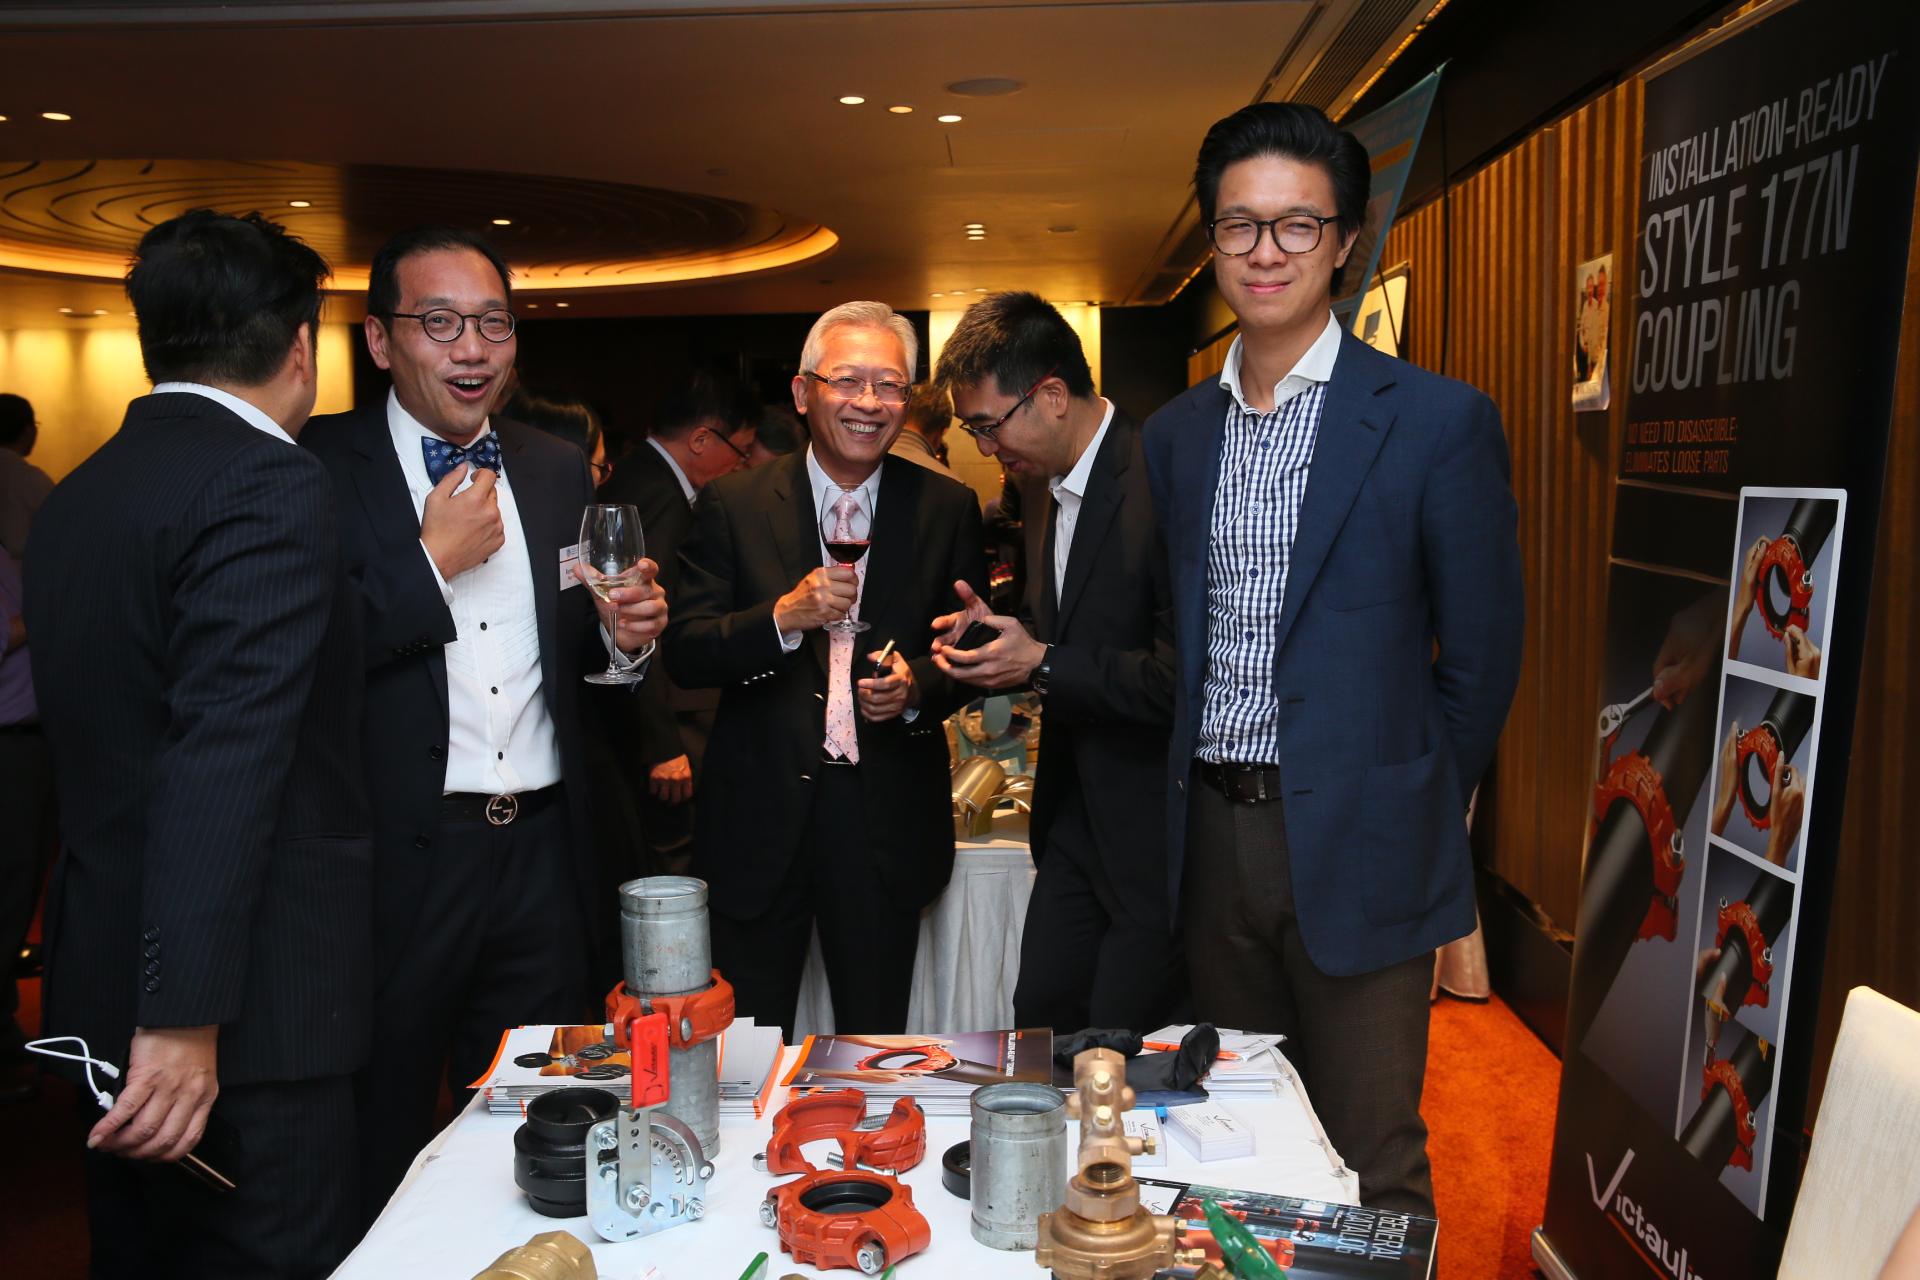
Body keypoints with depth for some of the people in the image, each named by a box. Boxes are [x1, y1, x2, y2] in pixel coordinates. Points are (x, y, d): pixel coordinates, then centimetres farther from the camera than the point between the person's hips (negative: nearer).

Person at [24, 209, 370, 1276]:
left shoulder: (76, 496, 11)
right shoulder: (270, 483, -16)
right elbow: (226, 763, -25)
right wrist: (185, 1017, -25)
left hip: (103, 985, 9)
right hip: (244, 1018, -9)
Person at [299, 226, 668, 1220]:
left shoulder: (558, 470, 10)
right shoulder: (318, 466, -6)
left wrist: (624, 635, -4)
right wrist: (433, 561, -16)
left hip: (544, 856, 5)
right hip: (395, 864, -4)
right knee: (377, 1158, 13)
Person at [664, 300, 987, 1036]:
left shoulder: (947, 510, 2)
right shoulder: (733, 506, -1)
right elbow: (684, 657, -5)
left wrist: (919, 687, -12)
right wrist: (782, 616, -21)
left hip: (888, 828, 1)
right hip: (760, 819, 0)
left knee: (875, 1048, 14)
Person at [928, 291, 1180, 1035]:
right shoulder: (1052, 502, 9)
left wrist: (1043, 667, -18)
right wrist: (1002, 636, 0)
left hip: (1151, 830, -8)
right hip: (1075, 822, 8)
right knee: (1038, 1028, 15)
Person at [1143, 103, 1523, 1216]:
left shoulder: (1440, 423, -7)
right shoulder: (1177, 433, 9)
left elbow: (1482, 653, -3)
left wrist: (1410, 816, 2)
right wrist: (1199, 808, 8)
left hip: (1355, 849, -4)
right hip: (1213, 837, 5)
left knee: (1372, 1166, 5)